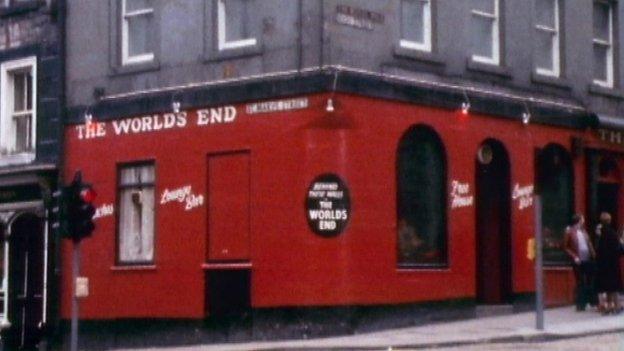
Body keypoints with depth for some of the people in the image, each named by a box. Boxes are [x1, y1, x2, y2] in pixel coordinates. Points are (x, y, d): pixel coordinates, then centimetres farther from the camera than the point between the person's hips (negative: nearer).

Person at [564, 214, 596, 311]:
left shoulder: (583, 231, 11)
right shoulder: (569, 232, -7)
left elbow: (589, 244, 15)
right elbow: (566, 247, -6)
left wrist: (593, 255, 3)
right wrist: (574, 257, -14)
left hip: (588, 259, 6)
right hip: (579, 261, -6)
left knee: (591, 281, 10)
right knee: (580, 283, 0)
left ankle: (593, 302, 20)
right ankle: (580, 304, 8)